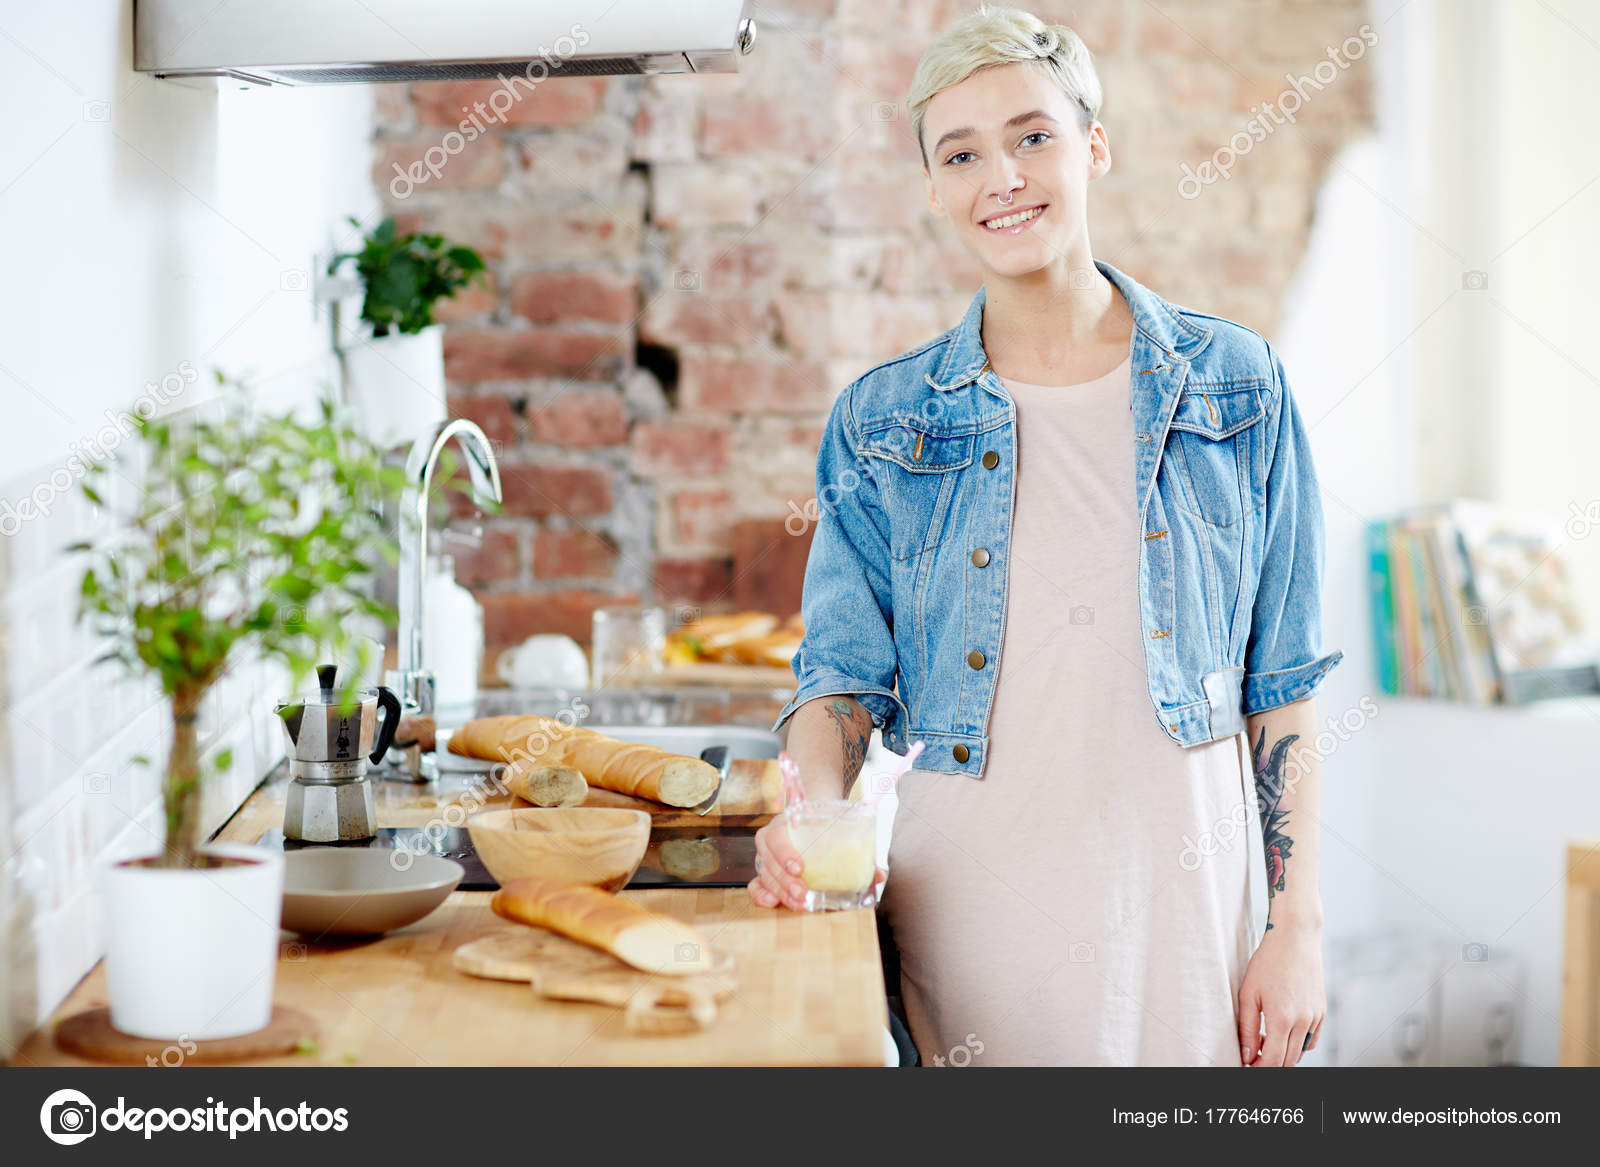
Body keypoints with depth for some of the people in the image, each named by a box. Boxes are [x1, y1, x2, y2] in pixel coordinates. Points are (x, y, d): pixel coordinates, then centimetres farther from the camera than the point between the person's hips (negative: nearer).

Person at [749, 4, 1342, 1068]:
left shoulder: (1235, 385, 3)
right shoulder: (882, 421, 4)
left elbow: (1283, 681, 4)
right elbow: (843, 671, 3)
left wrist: (1299, 928, -1)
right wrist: (814, 818, -18)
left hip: (1178, 907, 0)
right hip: (964, 920, 0)